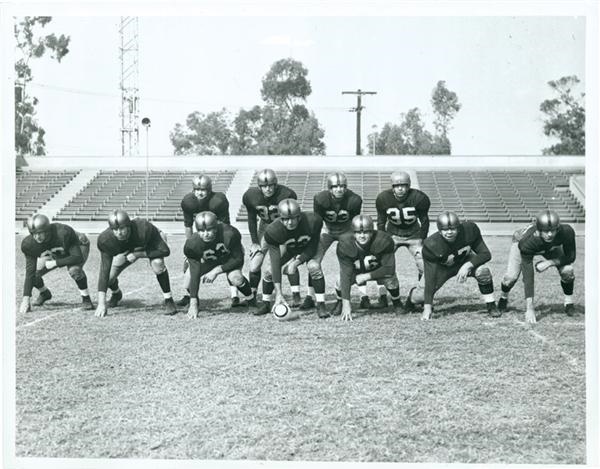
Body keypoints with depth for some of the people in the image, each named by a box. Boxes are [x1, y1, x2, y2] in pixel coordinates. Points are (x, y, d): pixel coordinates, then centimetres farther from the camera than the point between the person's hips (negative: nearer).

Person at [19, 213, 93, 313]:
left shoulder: (63, 233, -42)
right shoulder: (30, 244, -27)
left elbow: (78, 258, -37)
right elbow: (30, 273, -24)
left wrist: (55, 263, -37)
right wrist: (26, 299, -31)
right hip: (55, 254, 5)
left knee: (74, 269, -35)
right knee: (34, 273, -10)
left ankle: (86, 299, -13)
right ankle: (44, 293, 23)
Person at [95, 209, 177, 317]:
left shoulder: (144, 228, -42)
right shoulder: (106, 239, -32)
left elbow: (165, 251, -32)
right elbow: (104, 270, -31)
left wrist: (138, 254, -36)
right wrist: (101, 303, -36)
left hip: (151, 243, -3)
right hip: (126, 250, 3)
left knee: (157, 263, -35)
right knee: (108, 277, -9)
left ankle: (169, 300, -15)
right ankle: (116, 294, 30)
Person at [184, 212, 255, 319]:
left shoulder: (230, 234, -39)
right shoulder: (192, 244, -32)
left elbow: (238, 259, -24)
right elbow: (195, 273, -28)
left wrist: (217, 270, -33)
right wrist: (193, 303, -30)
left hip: (229, 257, -3)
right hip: (208, 261, 3)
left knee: (235, 278, -29)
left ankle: (250, 299, 0)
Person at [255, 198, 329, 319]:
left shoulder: (313, 221, -37)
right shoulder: (273, 231, -34)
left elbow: (312, 248, -21)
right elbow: (275, 263, -33)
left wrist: (296, 262, -33)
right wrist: (278, 293, -36)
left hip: (308, 248, -1)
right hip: (288, 250, 2)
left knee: (314, 267, -28)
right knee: (269, 272, -10)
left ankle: (321, 306, -15)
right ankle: (266, 304, 14)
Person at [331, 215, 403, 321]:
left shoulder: (383, 240, -34)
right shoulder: (345, 243, -32)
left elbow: (389, 268, -28)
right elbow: (346, 273, -33)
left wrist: (367, 276, -31)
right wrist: (346, 303, -38)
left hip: (378, 269, 0)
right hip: (356, 270, 1)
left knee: (390, 280, -26)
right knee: (342, 280, -24)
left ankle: (397, 303, 8)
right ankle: (340, 302, 11)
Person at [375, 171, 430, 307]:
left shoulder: (419, 198, -19)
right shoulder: (383, 199, -17)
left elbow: (424, 221, -5)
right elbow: (381, 222, -2)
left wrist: (421, 240, -7)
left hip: (413, 234, 0)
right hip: (392, 233, 0)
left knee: (424, 265, -11)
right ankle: (382, 296, -4)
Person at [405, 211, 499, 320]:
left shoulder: (470, 230, -30)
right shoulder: (431, 245, -34)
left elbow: (486, 254, -21)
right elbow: (430, 278, -31)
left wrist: (468, 265, -39)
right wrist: (427, 307, -35)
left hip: (466, 261, 1)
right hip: (442, 267, -1)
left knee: (483, 272, -29)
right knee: (420, 296, -9)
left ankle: (491, 306, -7)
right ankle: (412, 297, 31)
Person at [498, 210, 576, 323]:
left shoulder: (566, 232, -39)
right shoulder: (527, 243, -44)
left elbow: (570, 257, -20)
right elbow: (528, 277, -40)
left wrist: (549, 263, -34)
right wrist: (530, 309, -42)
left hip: (552, 247, 2)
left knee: (567, 271, -18)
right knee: (511, 276, -17)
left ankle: (569, 303, 9)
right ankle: (503, 297, 19)